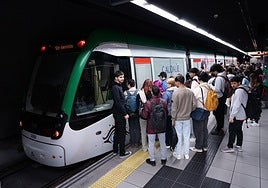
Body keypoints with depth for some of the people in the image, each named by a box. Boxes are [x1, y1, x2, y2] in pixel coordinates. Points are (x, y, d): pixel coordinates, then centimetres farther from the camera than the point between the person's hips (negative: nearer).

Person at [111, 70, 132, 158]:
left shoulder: (118, 86, 15)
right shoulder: (115, 87, -16)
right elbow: (118, 102, -22)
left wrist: (124, 112, 14)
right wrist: (125, 114, -20)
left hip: (117, 113, 10)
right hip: (120, 114, -10)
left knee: (117, 131, 17)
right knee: (122, 133, -1)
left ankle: (115, 150, 29)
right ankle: (122, 153, 9)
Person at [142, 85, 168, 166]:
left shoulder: (148, 103, -22)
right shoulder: (164, 102, -11)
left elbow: (145, 115, -16)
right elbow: (166, 113, 1)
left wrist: (143, 110, 2)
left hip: (151, 127, -3)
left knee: (151, 143, 12)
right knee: (162, 142, 17)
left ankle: (152, 160, 25)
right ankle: (163, 159, 31)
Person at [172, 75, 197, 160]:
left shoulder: (176, 92, -18)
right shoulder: (190, 91, -5)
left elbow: (174, 107, -15)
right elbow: (194, 104, -2)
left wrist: (173, 119, -7)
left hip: (178, 118, -4)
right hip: (187, 118, 4)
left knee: (178, 136, 9)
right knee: (186, 136, 15)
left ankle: (177, 154, 23)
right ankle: (186, 154, 26)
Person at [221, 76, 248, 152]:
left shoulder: (238, 91, -19)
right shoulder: (244, 90, 13)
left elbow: (236, 105, -24)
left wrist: (232, 116, -21)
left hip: (236, 116, -10)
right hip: (241, 115, 10)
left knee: (232, 131, -1)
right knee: (239, 130, 17)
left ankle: (230, 147, 7)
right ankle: (239, 146, 28)